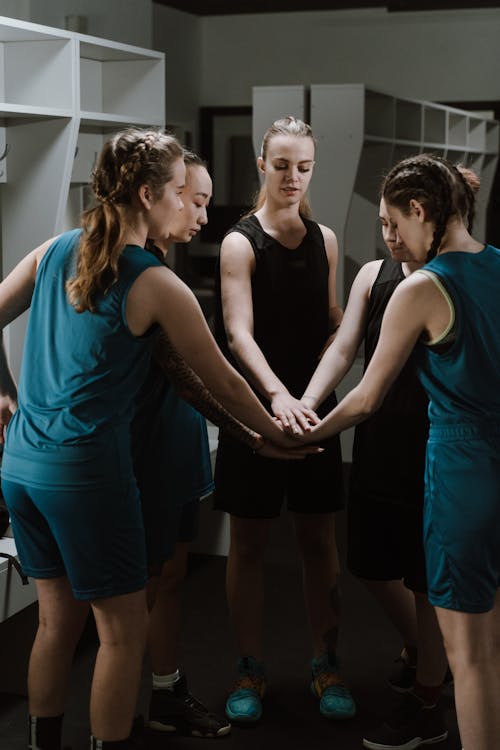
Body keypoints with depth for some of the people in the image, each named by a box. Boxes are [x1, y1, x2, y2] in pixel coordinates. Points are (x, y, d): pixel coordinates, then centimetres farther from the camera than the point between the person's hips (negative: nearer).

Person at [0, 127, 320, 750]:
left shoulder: (53, 252, 5)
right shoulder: (156, 284, -12)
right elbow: (222, 383, -4)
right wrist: (279, 437, 10)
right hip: (86, 471, -7)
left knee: (57, 620, 19)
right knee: (123, 631, 7)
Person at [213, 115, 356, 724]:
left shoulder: (324, 240, 6)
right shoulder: (240, 243, -9)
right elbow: (238, 332, -21)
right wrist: (278, 393, -37)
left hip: (311, 405, 4)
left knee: (319, 538, 9)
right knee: (249, 542, 6)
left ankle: (325, 662, 24)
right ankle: (250, 669, 20)